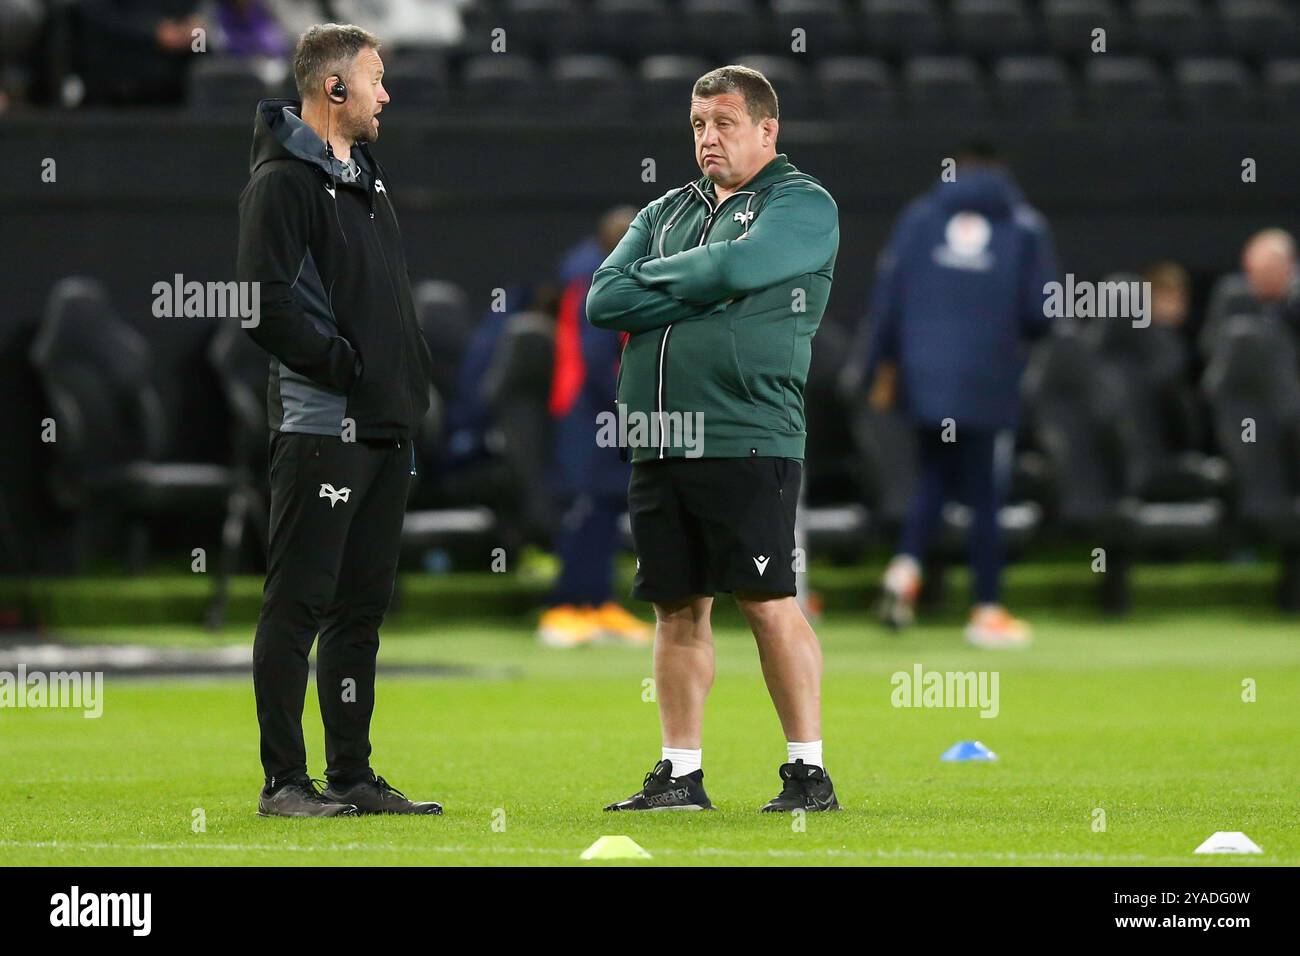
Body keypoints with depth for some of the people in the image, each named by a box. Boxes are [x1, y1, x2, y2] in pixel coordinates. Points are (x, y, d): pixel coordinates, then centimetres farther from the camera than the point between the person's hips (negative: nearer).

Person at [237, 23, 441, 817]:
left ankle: (353, 775, 17)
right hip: (321, 425, -9)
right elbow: (268, 304, -18)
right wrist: (345, 363, -16)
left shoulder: (367, 178, 19)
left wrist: (412, 381, 12)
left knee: (363, 604, 11)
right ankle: (284, 781, -3)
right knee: (299, 604, -5)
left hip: (386, 425, 9)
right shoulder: (284, 180, -9)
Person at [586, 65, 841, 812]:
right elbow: (604, 301, 7)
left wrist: (655, 278, 0)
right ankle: (681, 774, 13)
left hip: (748, 442, -6)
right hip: (659, 444, 6)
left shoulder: (802, 204, 1)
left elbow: (737, 266, -17)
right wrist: (699, 293, -6)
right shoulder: (667, 212, 20)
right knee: (678, 609, 8)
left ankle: (809, 770, -3)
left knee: (769, 603, -8)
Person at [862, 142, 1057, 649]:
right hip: (990, 380, -2)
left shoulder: (919, 216, 5)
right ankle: (987, 610, 8)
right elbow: (1041, 315, -2)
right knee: (985, 495, 5)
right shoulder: (1024, 226, 1)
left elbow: (887, 296, 1)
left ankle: (906, 567, -7)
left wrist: (881, 365, 7)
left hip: (925, 376, 2)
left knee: (933, 478, 17)